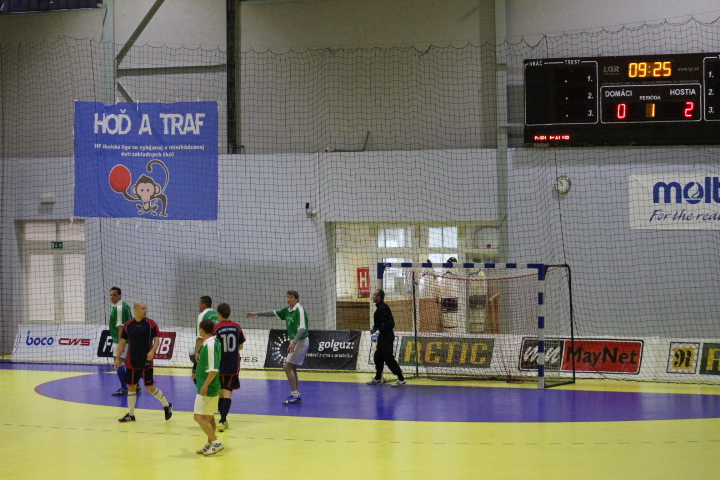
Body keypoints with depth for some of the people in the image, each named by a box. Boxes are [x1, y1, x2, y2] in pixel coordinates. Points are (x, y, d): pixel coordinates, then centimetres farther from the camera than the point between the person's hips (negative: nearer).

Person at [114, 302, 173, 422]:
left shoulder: (151, 324, -3)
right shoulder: (127, 326, 4)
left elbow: (156, 340, -6)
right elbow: (122, 343, 10)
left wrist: (152, 351, -24)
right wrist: (117, 358, 3)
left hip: (146, 362, -3)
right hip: (132, 362, 3)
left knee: (150, 387, -1)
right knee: (131, 386, 5)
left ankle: (167, 405, 20)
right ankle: (130, 414, 13)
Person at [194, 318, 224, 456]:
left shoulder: (210, 345, -20)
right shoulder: (214, 343, 10)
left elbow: (213, 369, -24)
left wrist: (205, 385, -23)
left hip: (207, 388, -10)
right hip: (213, 387, 10)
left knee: (199, 416, -9)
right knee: (208, 416, 15)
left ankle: (216, 443, -10)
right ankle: (210, 444, 21)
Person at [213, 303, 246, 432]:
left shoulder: (216, 329, -10)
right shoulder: (237, 327, 1)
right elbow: (240, 346, 10)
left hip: (220, 366, -2)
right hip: (233, 366, 2)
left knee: (220, 393, 14)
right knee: (227, 392, 0)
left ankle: (223, 420, 21)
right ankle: (222, 420, -13)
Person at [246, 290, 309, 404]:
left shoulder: (299, 309, -17)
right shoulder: (288, 309, 9)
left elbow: (302, 328, -24)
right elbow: (273, 313, 20)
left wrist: (294, 342, -32)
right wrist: (257, 313, 19)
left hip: (301, 341, -9)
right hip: (295, 341, 9)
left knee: (287, 366, -11)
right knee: (292, 368, 10)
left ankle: (294, 394, -10)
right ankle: (297, 396, 14)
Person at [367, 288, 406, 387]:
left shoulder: (383, 308, -17)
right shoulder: (379, 307, 16)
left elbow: (388, 323, -24)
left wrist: (379, 330, -26)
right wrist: (374, 328, 15)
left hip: (386, 337, -11)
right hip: (382, 337, 11)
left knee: (389, 358, -12)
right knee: (378, 357, 17)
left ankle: (401, 379, -11)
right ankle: (378, 379, 28)